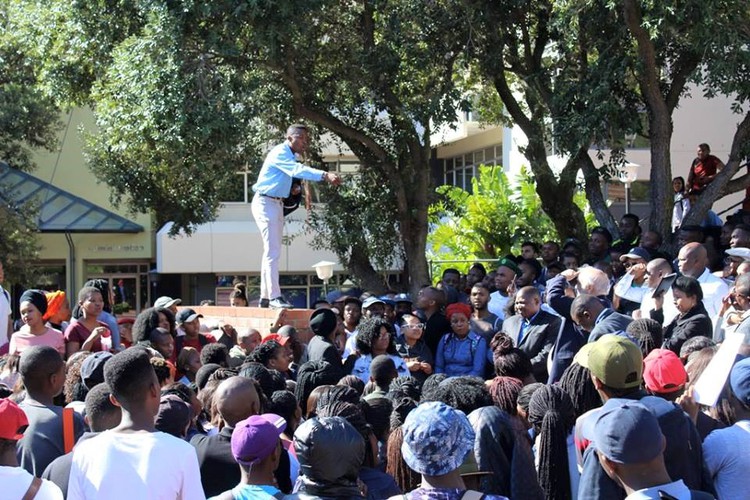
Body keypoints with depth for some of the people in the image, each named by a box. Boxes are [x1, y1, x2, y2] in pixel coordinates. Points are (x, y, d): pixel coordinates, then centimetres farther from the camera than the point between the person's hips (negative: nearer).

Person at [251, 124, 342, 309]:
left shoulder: (290, 156, 15)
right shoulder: (280, 153, -17)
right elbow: (298, 170, -34)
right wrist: (325, 175, -46)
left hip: (277, 204, 10)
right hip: (266, 203, -10)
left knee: (271, 252, 11)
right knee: (273, 252, -13)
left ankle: (265, 297, 15)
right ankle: (274, 296, -15)